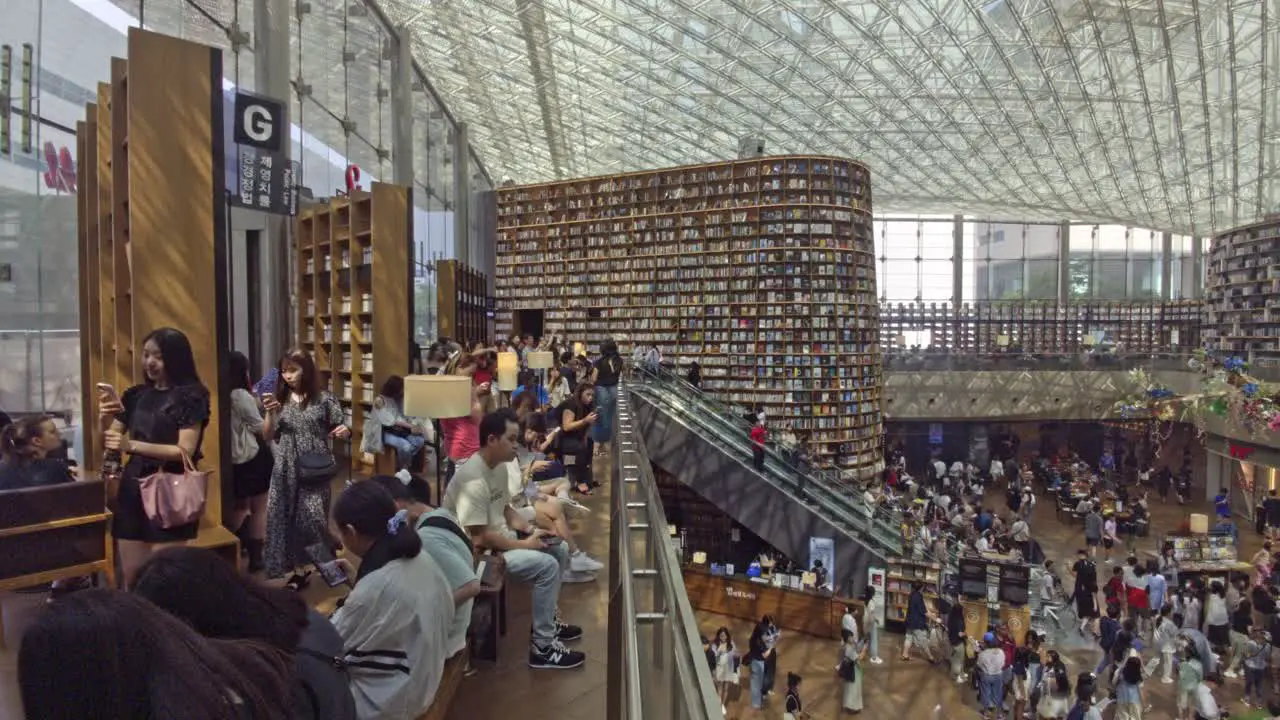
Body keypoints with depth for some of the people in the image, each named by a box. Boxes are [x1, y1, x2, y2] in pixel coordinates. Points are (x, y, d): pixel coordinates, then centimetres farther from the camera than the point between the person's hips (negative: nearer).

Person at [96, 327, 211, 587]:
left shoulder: (189, 396, -7)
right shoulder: (136, 395, 11)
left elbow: (185, 451, -13)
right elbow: (107, 442, 13)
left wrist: (132, 445, -22)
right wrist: (104, 417, -7)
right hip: (132, 487, 6)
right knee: (130, 575, 9)